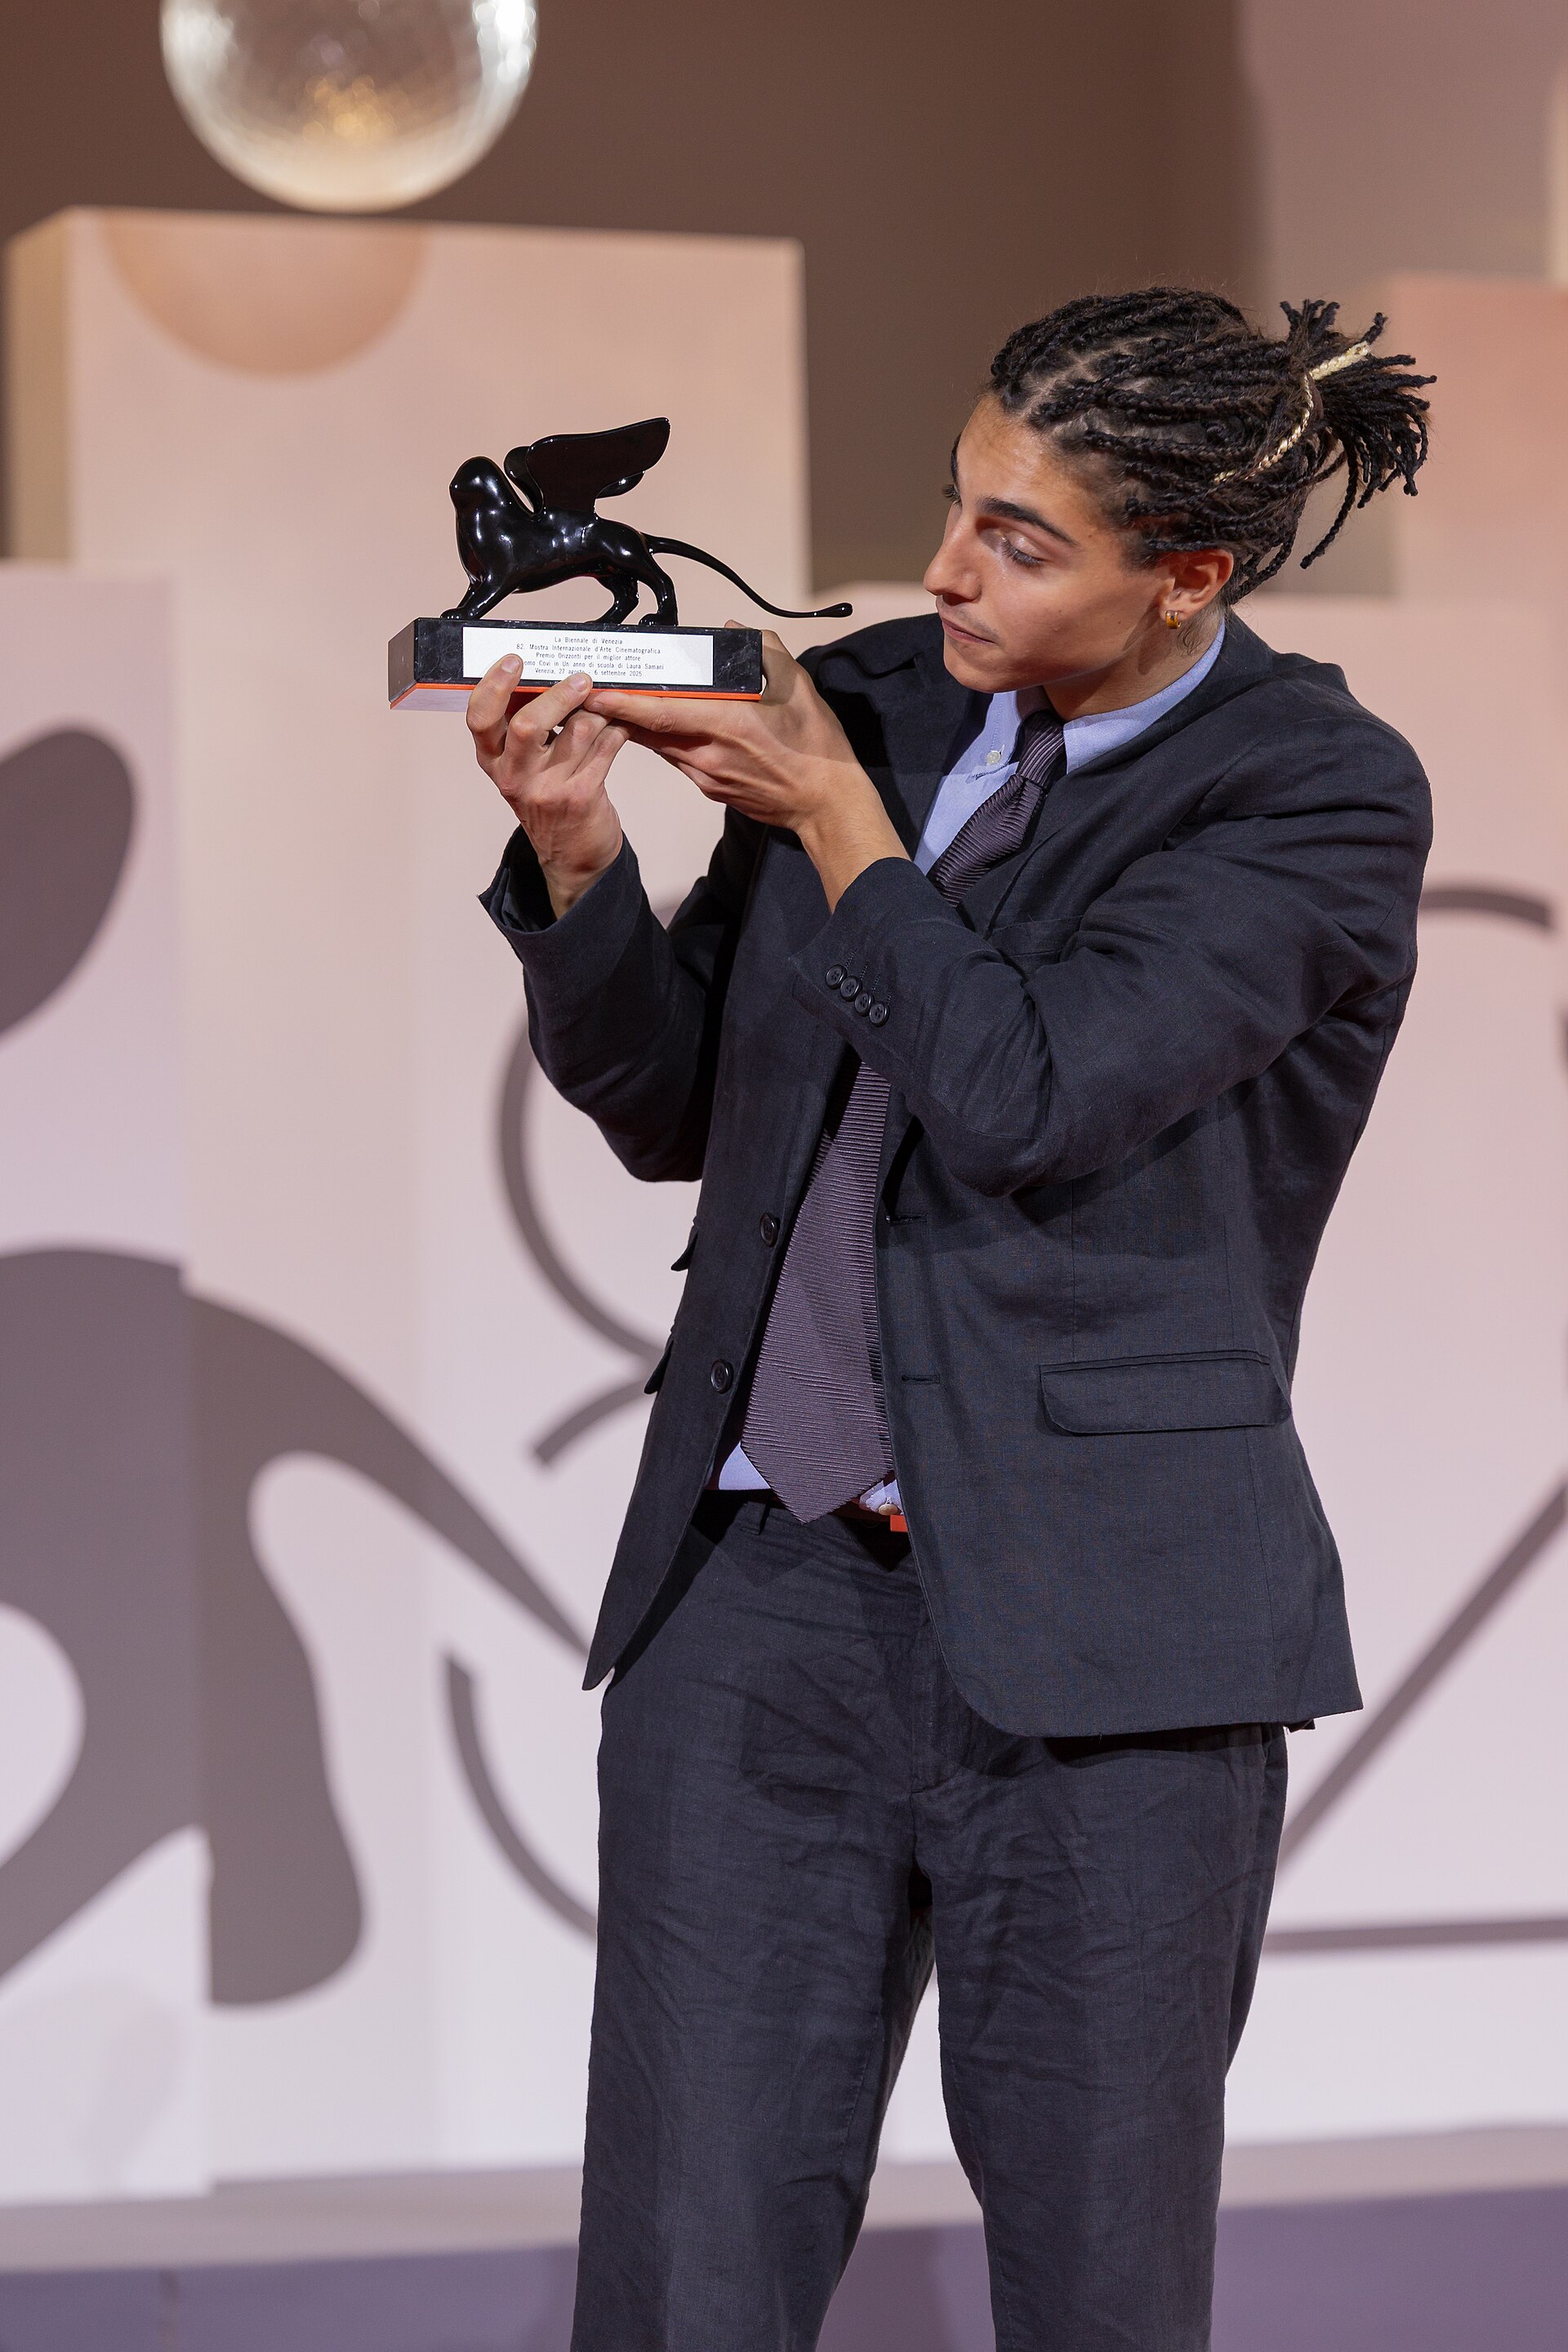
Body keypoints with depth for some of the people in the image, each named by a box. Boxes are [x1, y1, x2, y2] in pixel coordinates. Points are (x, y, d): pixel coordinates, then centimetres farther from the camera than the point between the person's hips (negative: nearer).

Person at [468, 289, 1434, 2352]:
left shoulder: (1322, 794, -5)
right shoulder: (875, 706, 11)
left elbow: (1028, 1096, -16)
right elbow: (674, 1106, 16)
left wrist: (833, 822, -5)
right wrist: (575, 853, -1)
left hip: (1096, 1623, -4)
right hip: (760, 1587, 4)